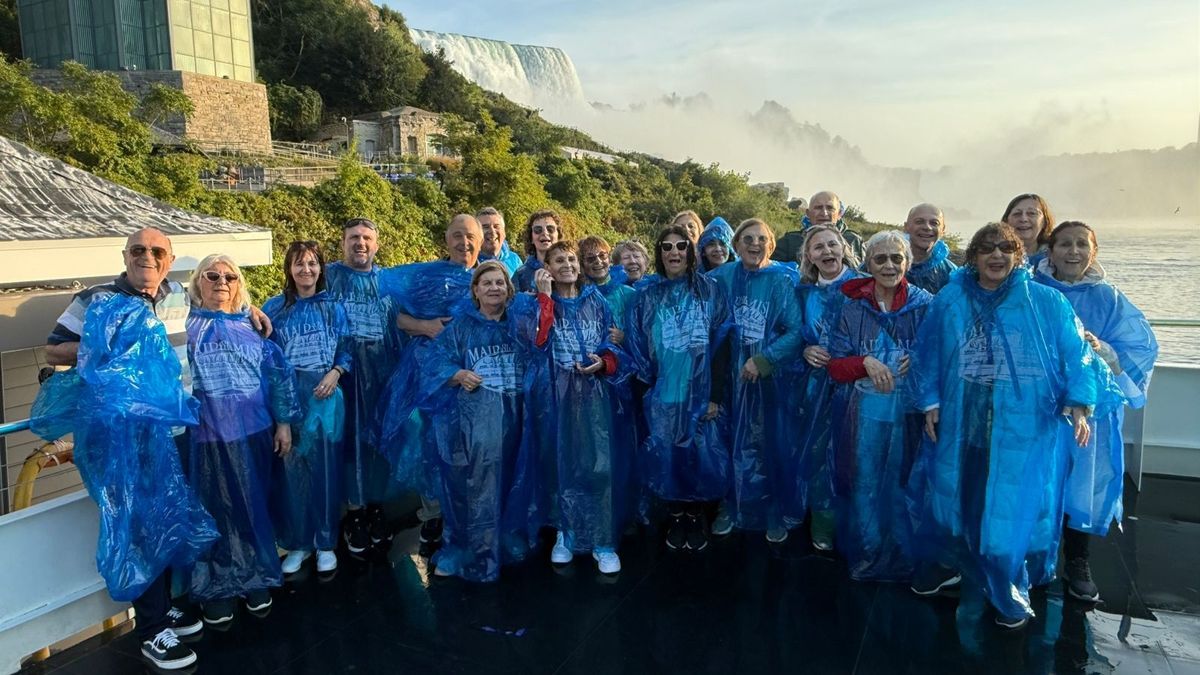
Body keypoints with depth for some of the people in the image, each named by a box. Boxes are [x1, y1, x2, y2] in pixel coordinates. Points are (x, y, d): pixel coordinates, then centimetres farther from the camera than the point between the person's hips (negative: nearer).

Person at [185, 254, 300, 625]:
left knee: (253, 506, 10)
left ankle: (256, 582, 25)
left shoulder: (249, 326, 11)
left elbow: (278, 370, 9)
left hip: (253, 432, 2)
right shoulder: (184, 325, 4)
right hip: (207, 436, -2)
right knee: (215, 510, 5)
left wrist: (284, 421, 4)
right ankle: (218, 589, 20)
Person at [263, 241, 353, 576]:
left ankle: (325, 543, 17)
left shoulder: (333, 306, 7)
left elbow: (347, 348, 8)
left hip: (325, 394, 0)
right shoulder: (275, 307, 6)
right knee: (291, 469, 3)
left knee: (325, 469, 4)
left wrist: (335, 373, -10)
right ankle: (296, 543, 18)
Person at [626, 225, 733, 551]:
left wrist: (716, 395, -9)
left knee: (701, 456, 2)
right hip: (662, 396, 1)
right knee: (667, 457, 4)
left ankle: (697, 517, 22)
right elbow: (637, 347, 7)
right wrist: (644, 390, -2)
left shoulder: (710, 291, 2)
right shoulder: (647, 297, 7)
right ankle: (676, 517, 23)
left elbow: (721, 344, -3)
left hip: (701, 393, -1)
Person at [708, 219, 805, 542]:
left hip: (771, 375, -2)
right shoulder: (723, 277, 2)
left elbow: (796, 331, -11)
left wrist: (763, 360, -18)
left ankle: (774, 514, 20)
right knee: (734, 443, 8)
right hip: (732, 373, 2)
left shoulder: (782, 280, -5)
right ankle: (733, 508, 24)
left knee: (772, 443, 4)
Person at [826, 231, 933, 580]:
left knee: (904, 486, 5)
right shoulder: (853, 308, 4)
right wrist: (866, 362, -16)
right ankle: (865, 558, 25)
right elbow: (835, 367, 3)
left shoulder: (925, 304, 1)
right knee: (865, 487, 7)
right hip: (864, 413, 1)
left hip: (910, 413, -1)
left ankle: (903, 561, 24)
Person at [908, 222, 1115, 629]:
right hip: (960, 422, 2)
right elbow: (927, 353, 9)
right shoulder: (949, 301, 4)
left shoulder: (1046, 302, -2)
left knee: (1014, 507, 3)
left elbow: (1075, 354, -2)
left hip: (1024, 427, -2)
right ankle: (945, 564, 38)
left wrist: (1078, 405, -13)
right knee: (953, 496, 14)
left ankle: (1010, 594, 23)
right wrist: (930, 403, 3)